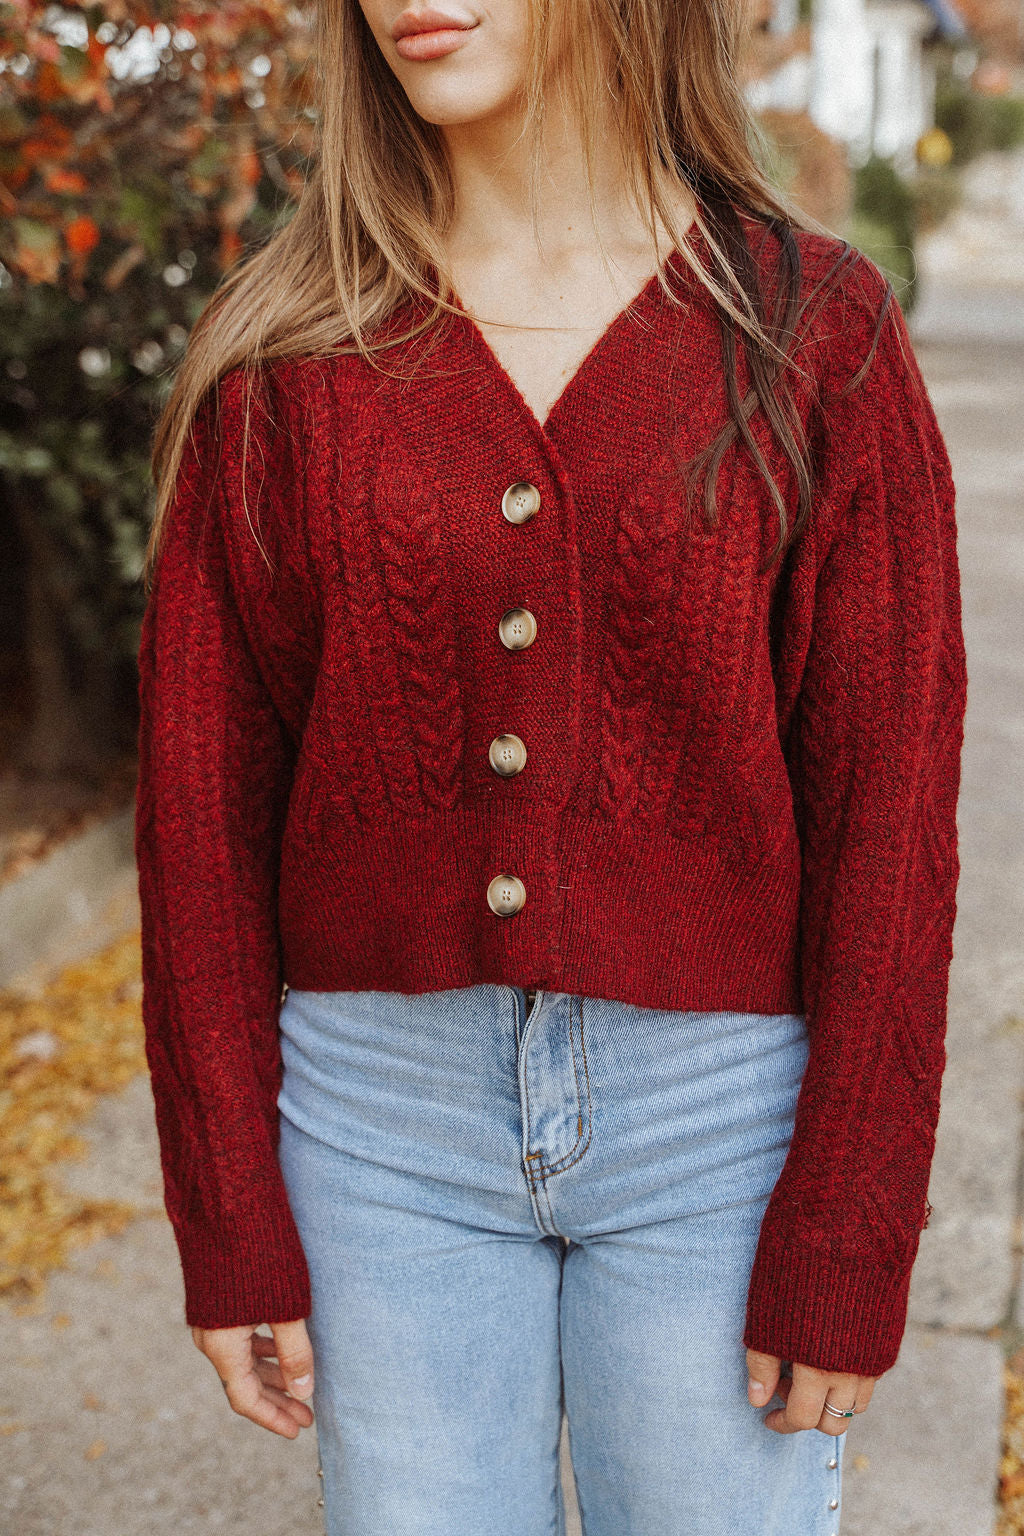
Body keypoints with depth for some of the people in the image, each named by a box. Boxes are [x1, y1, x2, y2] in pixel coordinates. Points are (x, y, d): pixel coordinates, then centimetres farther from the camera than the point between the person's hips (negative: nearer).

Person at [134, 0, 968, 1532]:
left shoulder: (818, 332, -6)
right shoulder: (278, 357, -2)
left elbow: (890, 803, -7)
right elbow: (202, 800, -1)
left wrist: (847, 1251, -8)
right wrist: (228, 1230, -1)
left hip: (718, 1117, -1)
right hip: (389, 1116, 1)